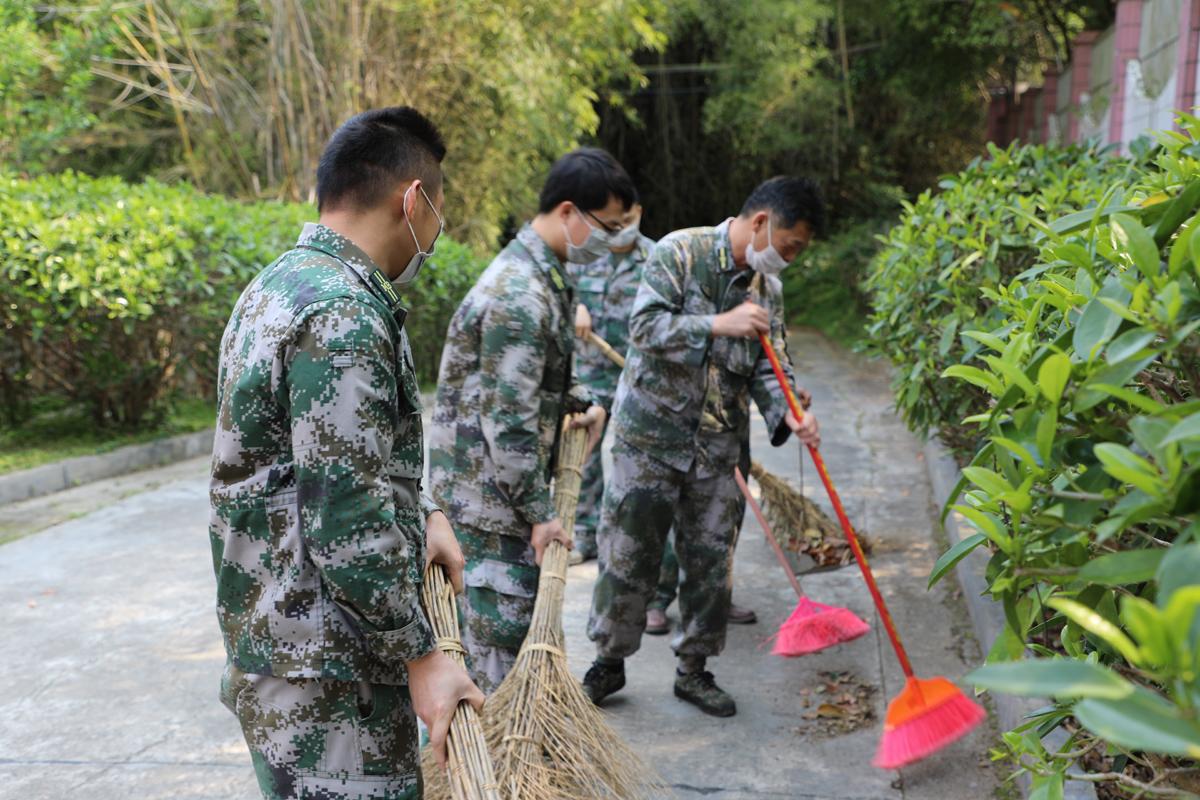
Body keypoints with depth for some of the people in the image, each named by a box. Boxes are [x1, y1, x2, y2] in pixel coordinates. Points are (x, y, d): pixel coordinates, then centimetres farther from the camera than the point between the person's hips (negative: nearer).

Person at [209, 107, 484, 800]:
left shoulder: (284, 283, 11)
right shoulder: (344, 316, -22)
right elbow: (348, 525, -24)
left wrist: (422, 513, 9)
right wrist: (422, 655, -15)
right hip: (324, 665, -10)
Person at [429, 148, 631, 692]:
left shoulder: (546, 274, 9)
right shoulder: (518, 297, -24)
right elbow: (509, 422, -24)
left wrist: (582, 403, 9)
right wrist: (539, 513, -17)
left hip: (508, 484, 10)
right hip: (487, 492, -10)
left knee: (519, 621, 21)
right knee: (501, 630, -2)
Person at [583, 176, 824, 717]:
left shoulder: (768, 287, 8)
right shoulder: (680, 252, -10)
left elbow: (769, 367, 5)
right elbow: (645, 325, -19)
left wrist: (789, 414, -15)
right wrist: (720, 325, -26)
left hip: (720, 446, 5)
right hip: (651, 435, -5)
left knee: (711, 561, 10)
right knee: (628, 554, 4)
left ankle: (693, 669, 26)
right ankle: (610, 661, 22)